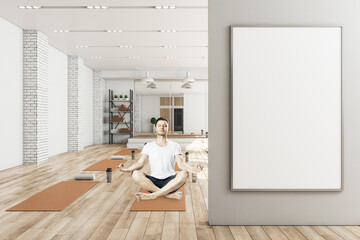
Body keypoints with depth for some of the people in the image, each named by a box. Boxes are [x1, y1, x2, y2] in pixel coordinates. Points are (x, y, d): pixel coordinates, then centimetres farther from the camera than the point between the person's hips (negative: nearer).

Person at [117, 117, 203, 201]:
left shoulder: (175, 146, 8)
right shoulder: (148, 146, 9)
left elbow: (181, 163, -6)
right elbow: (140, 163, -3)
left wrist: (192, 169, -29)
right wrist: (128, 169, -25)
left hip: (170, 181, 0)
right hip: (153, 181, 1)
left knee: (184, 174, -31)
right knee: (135, 174, -28)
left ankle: (152, 195, -27)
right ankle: (169, 194, -26)